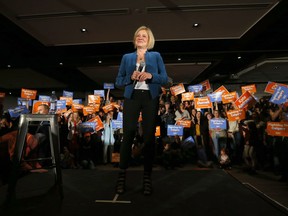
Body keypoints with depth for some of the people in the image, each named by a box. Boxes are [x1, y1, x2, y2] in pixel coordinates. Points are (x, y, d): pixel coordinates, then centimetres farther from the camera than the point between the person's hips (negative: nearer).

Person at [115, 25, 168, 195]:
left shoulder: (156, 56, 15)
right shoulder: (127, 57, 18)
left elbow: (165, 79, 6)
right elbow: (119, 81, 10)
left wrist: (151, 75, -12)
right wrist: (131, 77, -9)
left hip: (150, 98, 0)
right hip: (132, 97, 1)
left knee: (149, 136, -2)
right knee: (128, 135, -4)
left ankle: (147, 178, 7)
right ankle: (122, 175, 7)